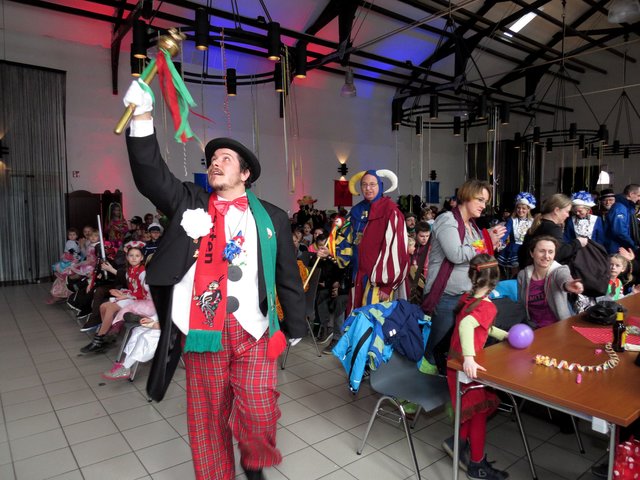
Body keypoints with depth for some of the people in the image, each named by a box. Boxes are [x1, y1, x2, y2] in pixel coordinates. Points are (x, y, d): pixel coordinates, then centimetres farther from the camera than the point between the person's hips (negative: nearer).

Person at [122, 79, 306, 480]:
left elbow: (288, 277, 7)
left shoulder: (272, 218, 5)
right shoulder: (189, 203, 8)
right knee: (207, 417, 13)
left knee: (260, 415, 4)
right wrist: (142, 118, -18)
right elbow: (152, 176, -7)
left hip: (253, 331, -1)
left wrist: (295, 328, 9)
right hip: (201, 329, 1)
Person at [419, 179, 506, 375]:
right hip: (447, 296, -8)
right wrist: (486, 243, -13)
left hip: (467, 294, 8)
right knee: (441, 342, 1)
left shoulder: (472, 226, 15)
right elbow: (456, 255, -24)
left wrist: (491, 241, 4)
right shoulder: (447, 220, -11)